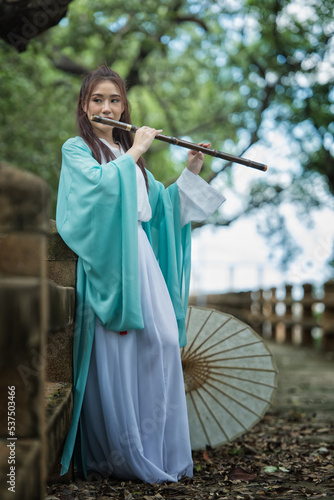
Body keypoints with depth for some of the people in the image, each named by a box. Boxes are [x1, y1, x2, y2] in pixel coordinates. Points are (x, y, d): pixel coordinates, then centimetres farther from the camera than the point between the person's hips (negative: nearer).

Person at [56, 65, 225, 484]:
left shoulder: (129, 153, 24)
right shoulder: (76, 149, 5)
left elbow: (162, 205, 20)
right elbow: (99, 183, -17)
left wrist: (191, 172, 10)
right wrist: (134, 153, -9)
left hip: (141, 258, 6)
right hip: (106, 259, -6)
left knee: (163, 343, -4)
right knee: (115, 350, -9)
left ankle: (159, 450, 4)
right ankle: (118, 456, -2)